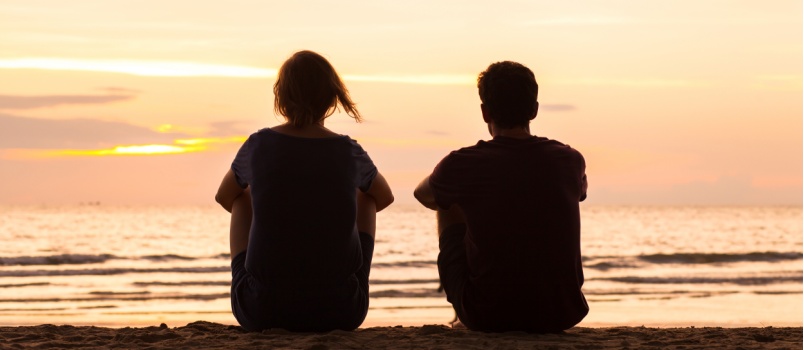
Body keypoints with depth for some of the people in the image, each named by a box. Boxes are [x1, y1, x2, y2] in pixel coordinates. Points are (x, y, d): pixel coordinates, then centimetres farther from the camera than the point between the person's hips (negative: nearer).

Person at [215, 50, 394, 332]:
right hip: (340, 312, 0)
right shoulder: (349, 152, -2)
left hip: (261, 311, 0)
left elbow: (224, 196, 20)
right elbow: (385, 196, 21)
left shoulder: (258, 145, -2)